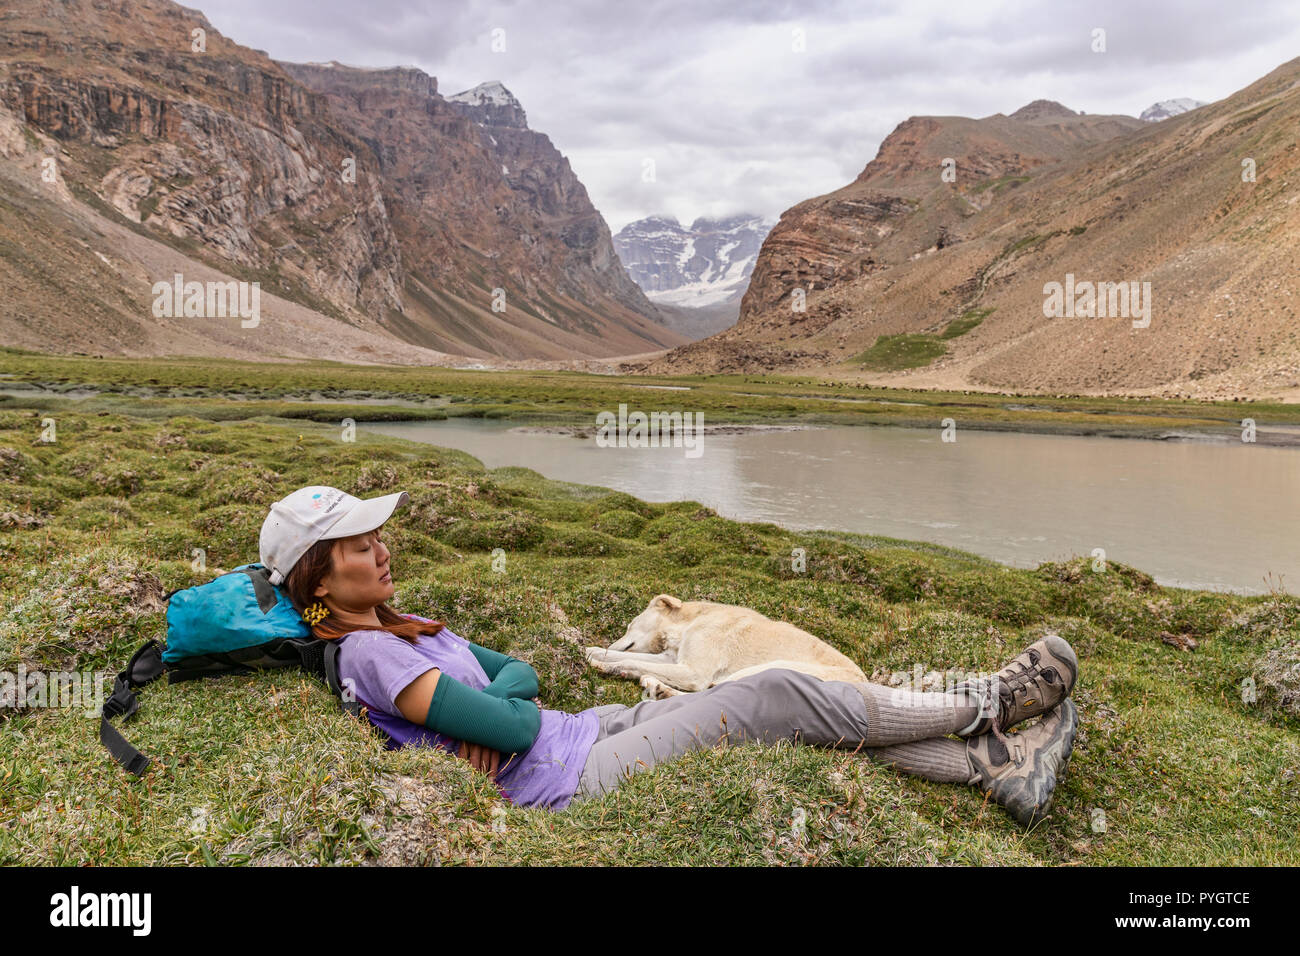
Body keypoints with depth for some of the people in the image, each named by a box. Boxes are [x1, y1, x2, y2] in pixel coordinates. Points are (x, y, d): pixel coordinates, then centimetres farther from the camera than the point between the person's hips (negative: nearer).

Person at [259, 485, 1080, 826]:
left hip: (589, 730, 9)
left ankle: (995, 768, 6)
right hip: (574, 777, -9)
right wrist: (499, 710, 0)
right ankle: (981, 704, 6)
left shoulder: (399, 627, 13)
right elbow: (518, 731, -21)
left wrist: (487, 701, -7)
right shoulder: (368, 654, -17)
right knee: (782, 696, -11)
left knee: (806, 712, 0)